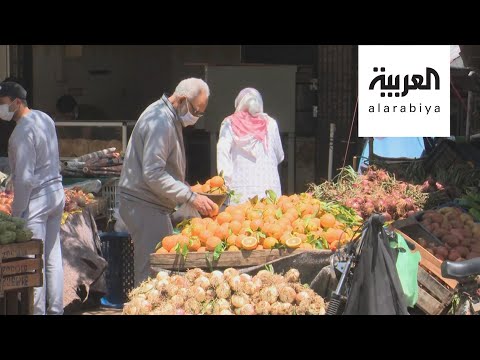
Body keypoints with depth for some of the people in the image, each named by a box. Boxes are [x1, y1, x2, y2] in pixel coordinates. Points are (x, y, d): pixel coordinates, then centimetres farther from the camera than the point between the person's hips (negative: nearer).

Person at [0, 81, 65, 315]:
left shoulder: (23, 132, -19)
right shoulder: (45, 118, 8)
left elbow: (25, 178, -21)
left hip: (36, 199, -9)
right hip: (57, 193, 9)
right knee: (53, 257, 13)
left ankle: (37, 311, 1)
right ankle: (55, 309, 19)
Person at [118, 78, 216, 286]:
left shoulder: (169, 118, 15)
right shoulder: (160, 122, -19)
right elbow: (153, 174, -25)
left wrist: (190, 192, 15)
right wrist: (191, 198, -23)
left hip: (152, 204, 11)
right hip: (144, 205, -11)